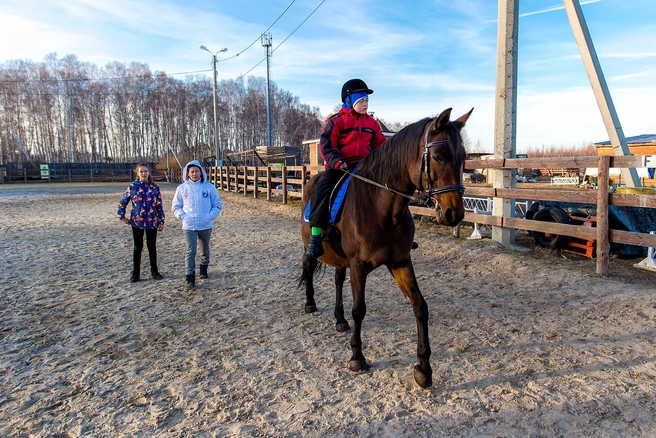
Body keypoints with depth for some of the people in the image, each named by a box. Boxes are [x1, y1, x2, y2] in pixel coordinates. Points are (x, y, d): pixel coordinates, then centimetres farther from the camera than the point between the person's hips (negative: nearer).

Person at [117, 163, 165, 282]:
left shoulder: (155, 188, 0)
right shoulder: (132, 187, -1)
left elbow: (159, 205, 1)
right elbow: (122, 202, 9)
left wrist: (161, 222, -1)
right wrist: (122, 217, 5)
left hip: (152, 222, 0)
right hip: (137, 222, 0)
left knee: (152, 246, 10)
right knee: (138, 247, 8)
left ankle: (154, 271, 23)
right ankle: (135, 273, 17)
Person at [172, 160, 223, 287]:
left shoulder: (209, 187, -1)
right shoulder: (182, 188, 0)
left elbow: (218, 204, 5)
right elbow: (176, 206, 7)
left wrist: (211, 216, -9)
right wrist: (182, 216, -9)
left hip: (206, 225, 2)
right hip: (189, 226, -1)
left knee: (205, 249, 19)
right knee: (190, 251, -10)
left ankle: (204, 268, 42)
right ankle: (190, 277, -6)